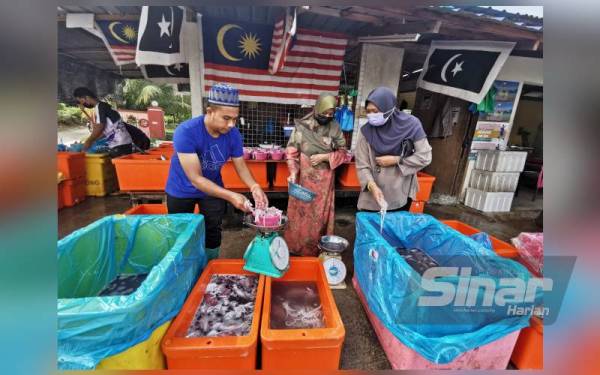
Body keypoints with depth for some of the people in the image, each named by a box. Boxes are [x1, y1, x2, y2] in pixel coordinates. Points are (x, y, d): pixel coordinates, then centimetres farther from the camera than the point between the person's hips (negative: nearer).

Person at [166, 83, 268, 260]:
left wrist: (254, 186, -29)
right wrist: (230, 196, -42)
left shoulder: (233, 134, -20)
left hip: (213, 188, 3)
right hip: (182, 191, -2)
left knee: (213, 232, 15)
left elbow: (241, 166, -10)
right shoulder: (185, 132, -33)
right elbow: (196, 179, -33)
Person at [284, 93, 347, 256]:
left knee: (320, 214, 10)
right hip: (304, 179, -1)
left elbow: (343, 152, 3)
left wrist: (324, 157, -14)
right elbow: (291, 152, -5)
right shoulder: (301, 126, -7)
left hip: (324, 181, 2)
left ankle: (317, 250, 28)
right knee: (300, 213, 8)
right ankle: (296, 248, 27)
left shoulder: (335, 128, 0)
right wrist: (293, 172, -18)